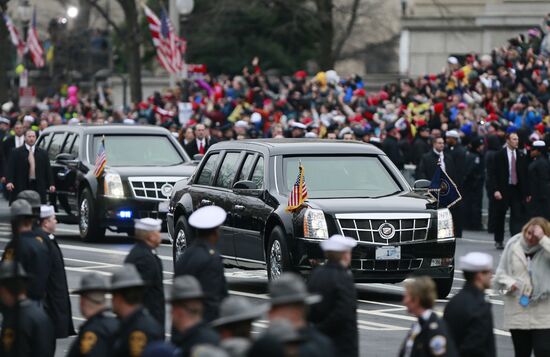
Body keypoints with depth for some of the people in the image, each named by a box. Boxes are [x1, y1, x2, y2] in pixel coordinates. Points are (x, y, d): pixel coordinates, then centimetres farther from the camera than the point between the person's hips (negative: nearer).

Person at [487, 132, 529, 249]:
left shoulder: (521, 156, 7)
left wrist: (526, 192, 5)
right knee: (500, 217, 8)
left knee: (517, 216, -7)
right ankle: (499, 241, 23)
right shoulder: (499, 155, -3)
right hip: (503, 190, -2)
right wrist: (496, 190, -14)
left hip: (517, 190, 2)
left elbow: (525, 174, 8)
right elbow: (493, 174, -5)